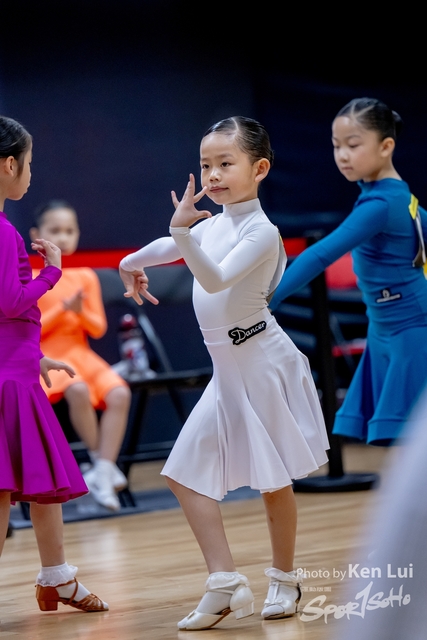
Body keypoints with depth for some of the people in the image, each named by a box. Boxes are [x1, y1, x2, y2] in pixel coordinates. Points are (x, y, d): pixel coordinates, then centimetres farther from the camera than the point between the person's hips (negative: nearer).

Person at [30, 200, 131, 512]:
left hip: (82, 354, 4)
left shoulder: (86, 276, 8)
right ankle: (104, 464, -18)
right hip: (46, 357, -4)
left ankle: (103, 475, -25)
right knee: (78, 390, -36)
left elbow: (98, 328, 7)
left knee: (120, 393, -25)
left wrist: (81, 312, -14)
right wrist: (63, 309, -17)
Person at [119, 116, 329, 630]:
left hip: (262, 365, -8)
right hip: (227, 371, 8)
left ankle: (284, 581, 21)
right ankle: (225, 583, -1)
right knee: (184, 472, 1)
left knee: (273, 480, 4)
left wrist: (182, 230, -40)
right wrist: (132, 264, 27)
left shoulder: (260, 232, -16)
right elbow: (170, 247, 25)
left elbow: (215, 279, -31)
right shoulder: (213, 223, 6)